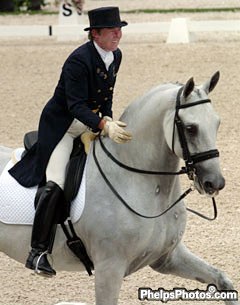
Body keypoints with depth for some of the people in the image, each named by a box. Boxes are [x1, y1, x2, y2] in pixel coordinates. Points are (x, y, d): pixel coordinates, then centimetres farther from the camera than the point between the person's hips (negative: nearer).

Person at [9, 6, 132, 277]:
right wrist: (105, 126, -42)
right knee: (54, 185, -22)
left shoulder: (116, 56, 1)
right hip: (61, 126, -9)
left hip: (91, 125, 9)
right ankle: (37, 252, -22)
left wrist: (108, 120, -1)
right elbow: (76, 107, -31)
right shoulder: (79, 60, -25)